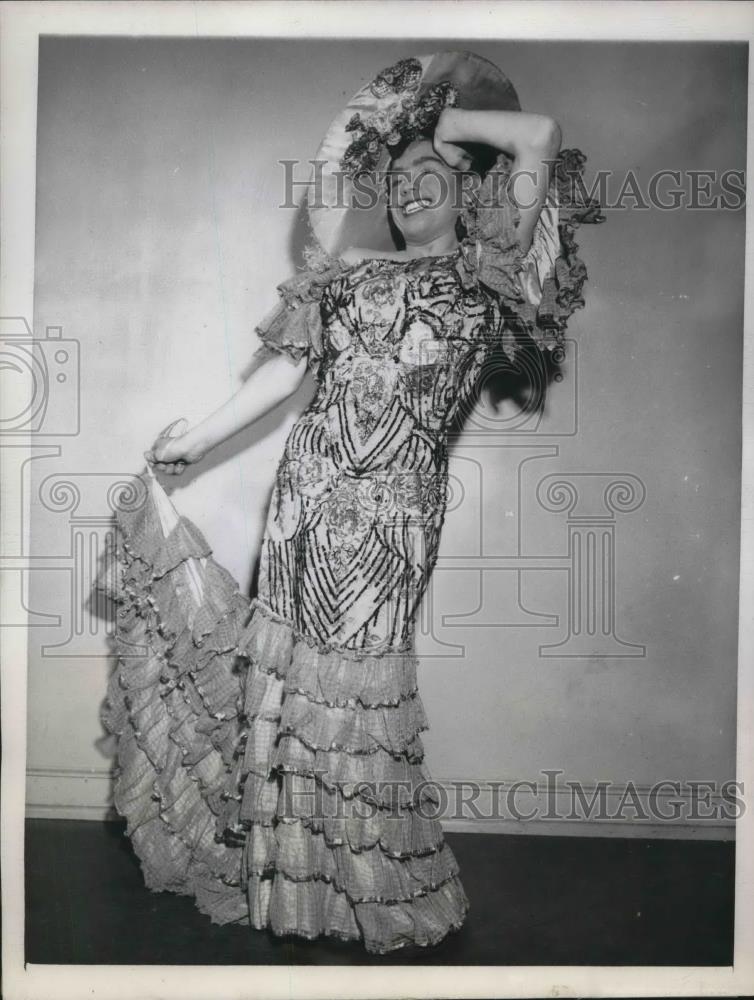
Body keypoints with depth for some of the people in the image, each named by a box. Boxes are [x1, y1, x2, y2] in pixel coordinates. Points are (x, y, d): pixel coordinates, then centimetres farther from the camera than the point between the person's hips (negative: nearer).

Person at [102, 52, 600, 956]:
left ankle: (383, 892, 20)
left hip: (390, 495, -5)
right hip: (308, 479, 5)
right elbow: (287, 368, 14)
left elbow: (540, 137, -7)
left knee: (353, 675, -1)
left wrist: (441, 125, 7)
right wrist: (196, 440, 13)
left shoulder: (485, 271, 3)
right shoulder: (358, 272, 16)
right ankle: (283, 862, 29)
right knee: (286, 659, 9)